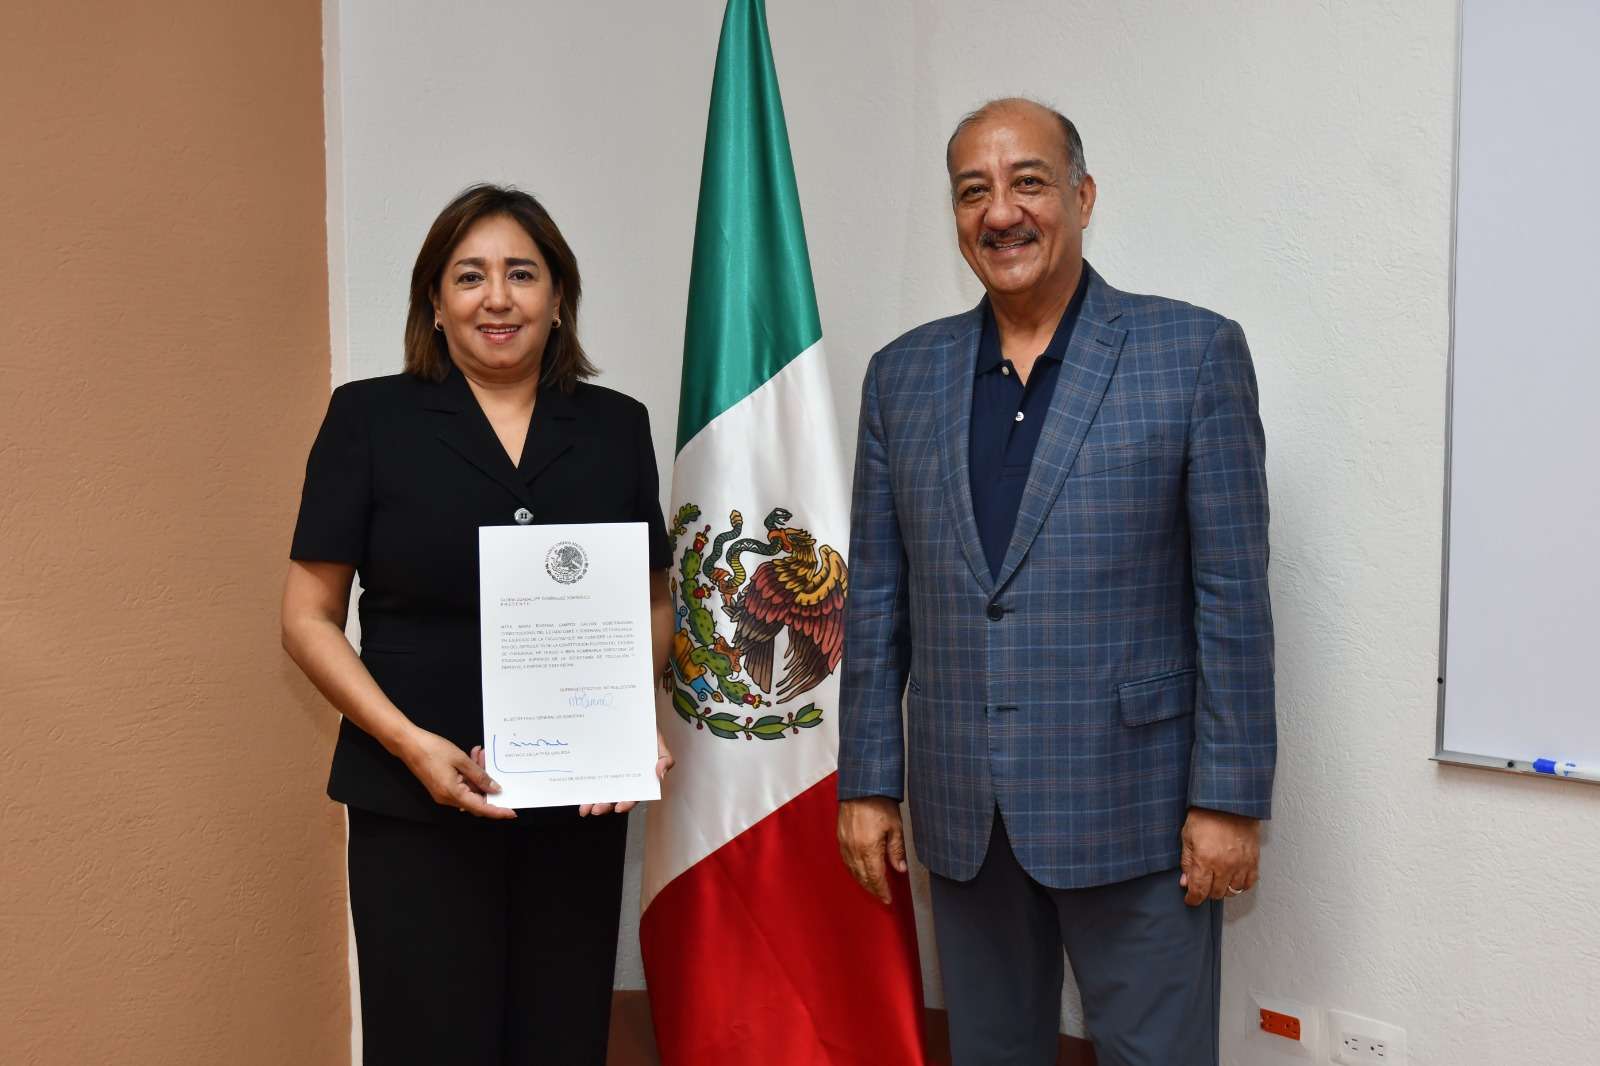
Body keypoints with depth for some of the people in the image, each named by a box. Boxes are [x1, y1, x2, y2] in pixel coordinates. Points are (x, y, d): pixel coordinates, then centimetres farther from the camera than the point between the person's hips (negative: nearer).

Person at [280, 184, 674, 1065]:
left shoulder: (616, 426, 6)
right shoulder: (369, 417, -1)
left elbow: (653, 603, 13)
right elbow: (308, 616, -1)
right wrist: (412, 744, -14)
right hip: (416, 804, -2)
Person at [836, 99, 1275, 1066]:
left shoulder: (1195, 351, -4)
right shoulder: (903, 375, 7)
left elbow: (1233, 593, -6)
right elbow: (877, 597, 8)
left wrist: (1229, 797, -9)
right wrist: (868, 781, 6)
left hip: (1131, 805, -3)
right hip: (961, 812, 4)